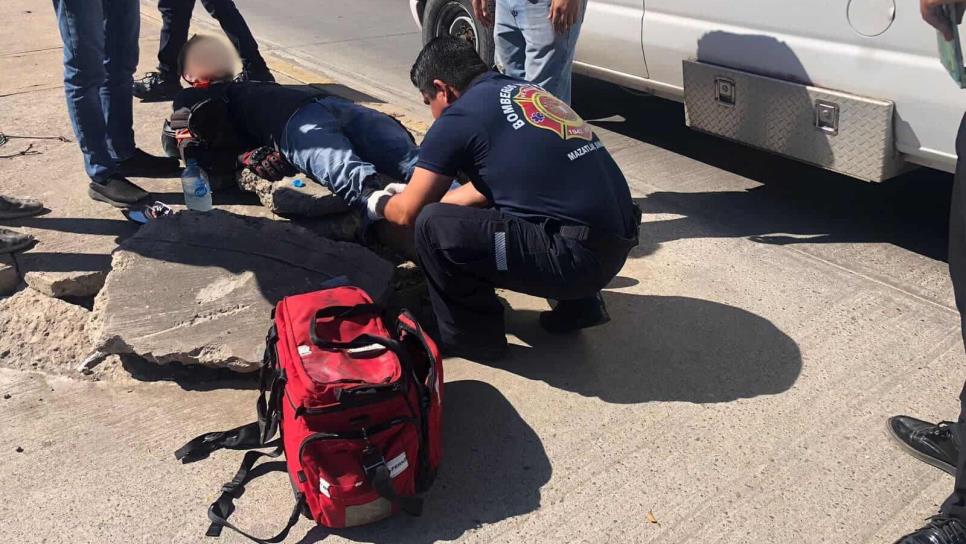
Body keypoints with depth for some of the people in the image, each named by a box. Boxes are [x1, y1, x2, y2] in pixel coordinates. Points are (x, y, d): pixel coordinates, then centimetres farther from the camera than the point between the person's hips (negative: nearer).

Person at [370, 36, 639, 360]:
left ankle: (473, 337, 10)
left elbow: (406, 214, 3)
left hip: (580, 256, -9)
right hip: (619, 241, 9)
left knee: (433, 226, -7)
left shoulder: (459, 117, -6)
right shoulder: (525, 91, 18)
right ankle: (579, 303, 25)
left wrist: (382, 204, 26)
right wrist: (425, 195, 40)